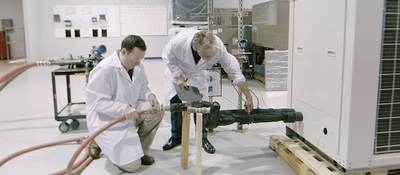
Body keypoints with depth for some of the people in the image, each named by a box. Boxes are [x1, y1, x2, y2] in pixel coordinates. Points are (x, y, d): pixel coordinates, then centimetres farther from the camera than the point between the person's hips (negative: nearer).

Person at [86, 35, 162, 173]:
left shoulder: (137, 66, -5)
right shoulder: (105, 69, -27)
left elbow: (142, 88, 8)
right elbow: (97, 102, -27)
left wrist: (149, 95, -15)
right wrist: (125, 109, -36)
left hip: (129, 112, 7)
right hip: (107, 121, -7)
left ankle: (139, 150, 5)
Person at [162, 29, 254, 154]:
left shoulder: (219, 48, -38)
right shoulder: (179, 41, -43)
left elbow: (235, 72, -28)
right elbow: (168, 57, -20)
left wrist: (248, 97, -25)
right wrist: (178, 78, -24)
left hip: (197, 73, 1)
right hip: (176, 70, 0)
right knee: (175, 102, 2)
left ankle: (203, 137, 12)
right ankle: (176, 137, 19)